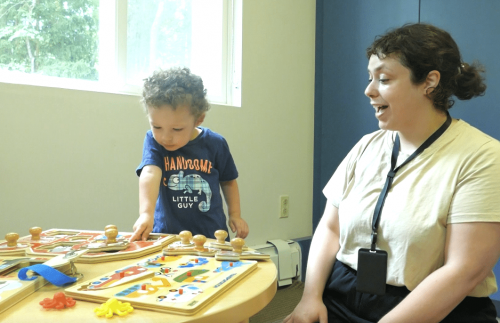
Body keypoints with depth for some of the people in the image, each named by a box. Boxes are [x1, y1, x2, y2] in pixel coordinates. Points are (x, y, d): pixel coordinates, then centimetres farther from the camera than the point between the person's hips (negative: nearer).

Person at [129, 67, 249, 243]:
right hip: (166, 233, 0)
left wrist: (235, 215, 8)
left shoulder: (215, 144, -2)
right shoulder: (154, 141, -6)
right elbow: (150, 174, -24)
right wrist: (146, 214, -38)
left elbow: (228, 181, 13)